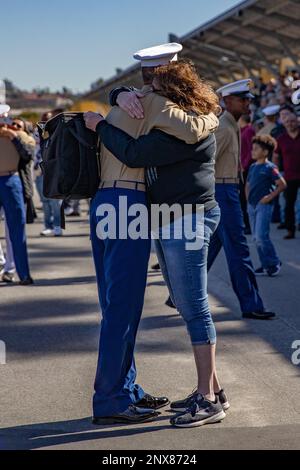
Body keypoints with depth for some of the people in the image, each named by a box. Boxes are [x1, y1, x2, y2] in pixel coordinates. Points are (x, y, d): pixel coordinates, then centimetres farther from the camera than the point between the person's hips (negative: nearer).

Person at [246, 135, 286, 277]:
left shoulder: (270, 167, -11)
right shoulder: (253, 167, 11)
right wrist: (248, 198, 10)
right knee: (256, 238, 9)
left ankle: (275, 263, 1)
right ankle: (266, 265, 16)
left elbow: (282, 185, -13)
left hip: (264, 206, -8)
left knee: (261, 236, -13)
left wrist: (270, 197, -15)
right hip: (252, 206, 8)